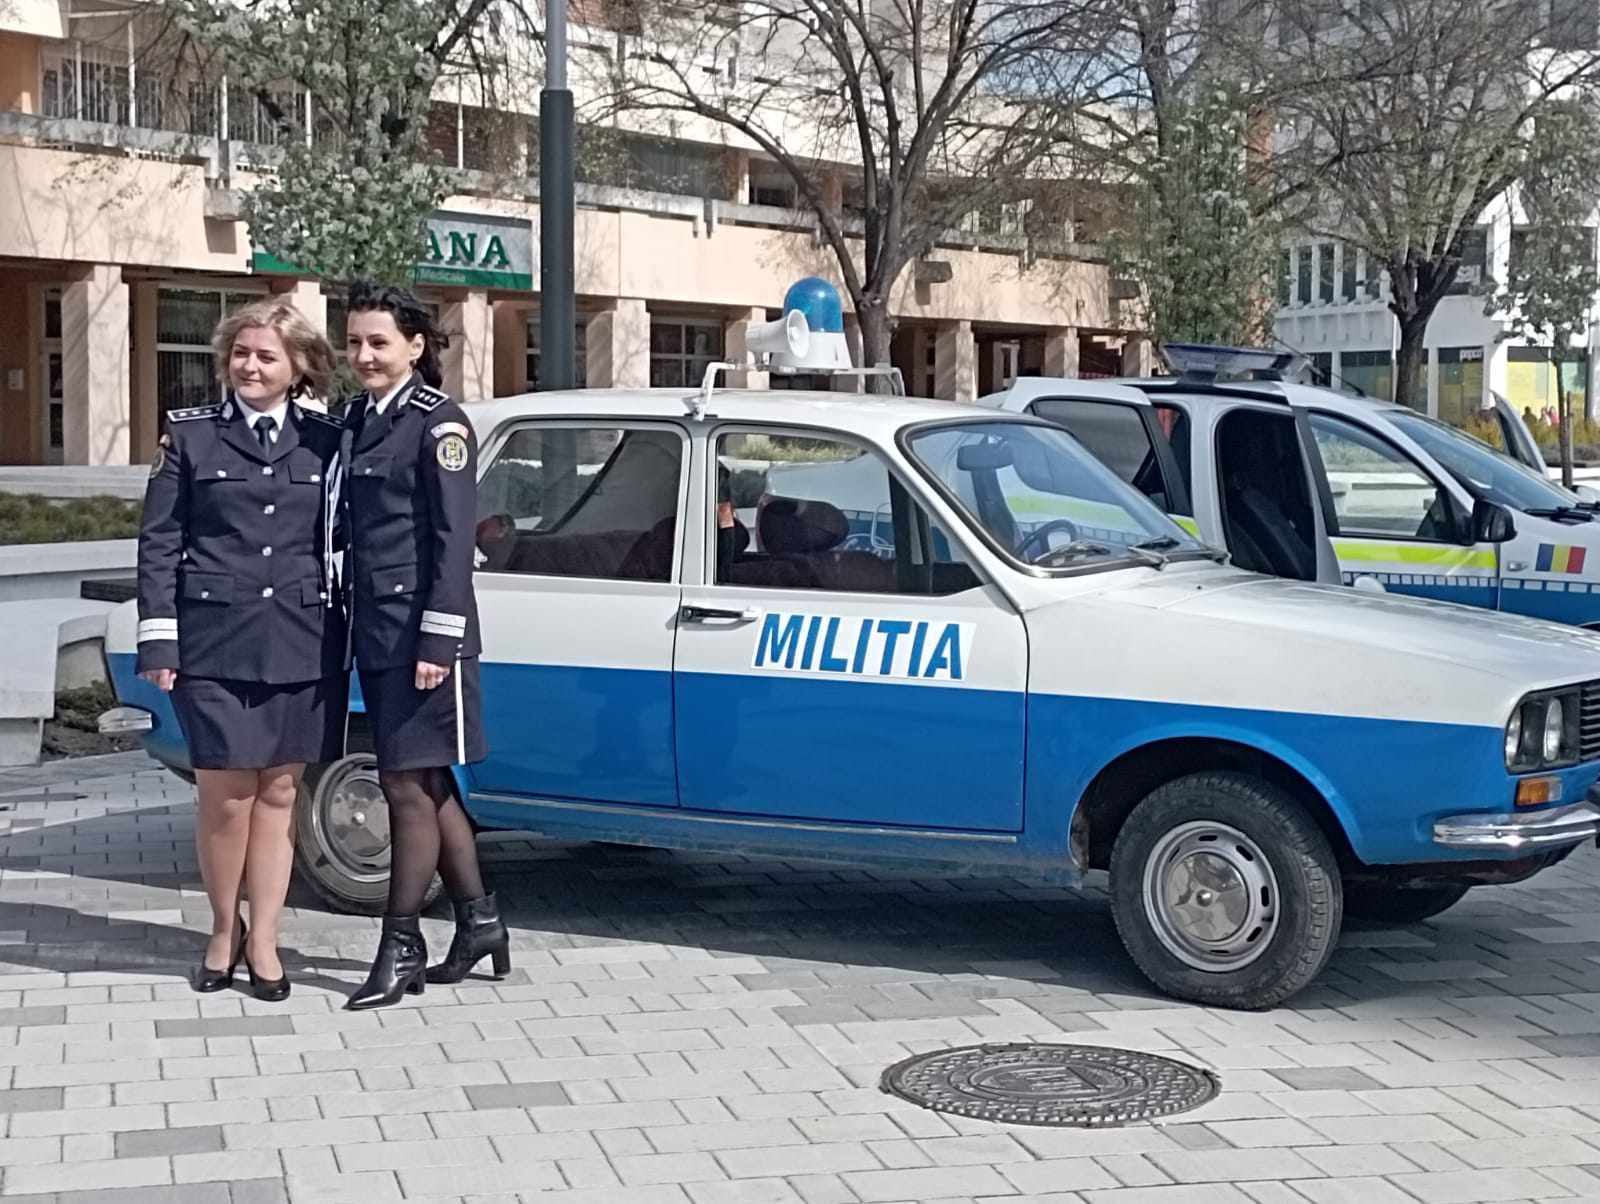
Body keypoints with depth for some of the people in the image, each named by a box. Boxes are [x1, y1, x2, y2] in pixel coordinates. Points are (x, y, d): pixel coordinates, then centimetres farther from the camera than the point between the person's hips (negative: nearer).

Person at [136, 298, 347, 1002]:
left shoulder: (325, 442, 8)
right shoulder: (190, 436, 5)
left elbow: (339, 544, 11)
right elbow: (159, 542, 3)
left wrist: (346, 635, 4)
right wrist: (158, 640, -3)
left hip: (303, 645, 1)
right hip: (215, 643, -1)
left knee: (278, 795, 6)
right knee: (226, 798, 0)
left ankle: (263, 942, 15)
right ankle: (224, 932, 20)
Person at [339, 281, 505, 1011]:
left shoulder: (437, 424, -9)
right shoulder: (356, 420, 13)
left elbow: (453, 541, -14)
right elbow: (350, 529, 13)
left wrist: (438, 641, -18)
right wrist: (357, 626, 7)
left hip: (421, 635, -8)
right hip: (376, 634, 8)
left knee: (409, 788, -3)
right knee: (425, 786, 14)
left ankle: (401, 948, 6)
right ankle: (479, 921, 26)